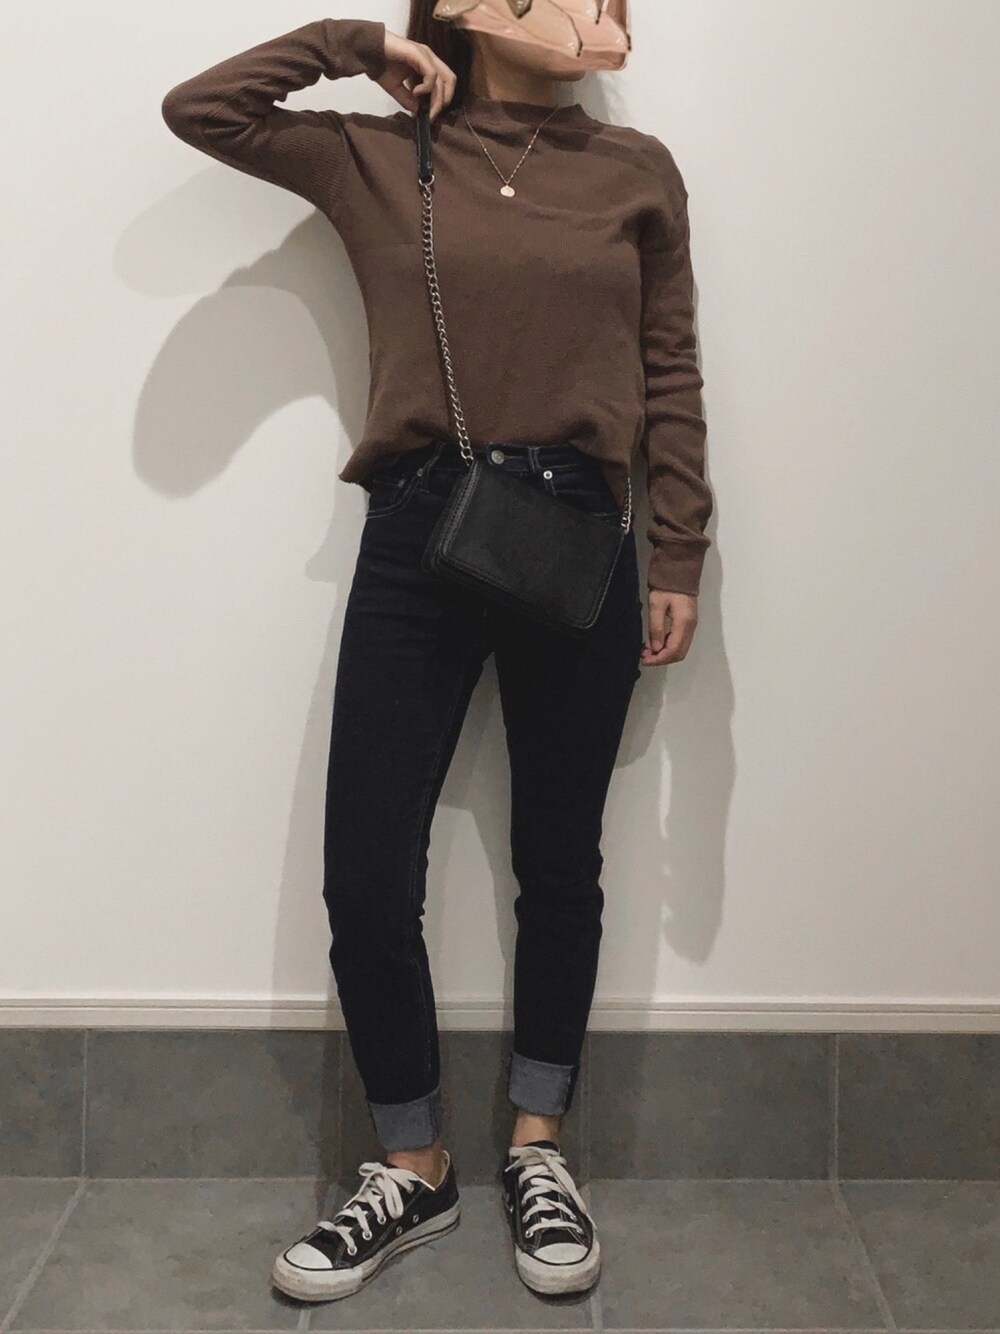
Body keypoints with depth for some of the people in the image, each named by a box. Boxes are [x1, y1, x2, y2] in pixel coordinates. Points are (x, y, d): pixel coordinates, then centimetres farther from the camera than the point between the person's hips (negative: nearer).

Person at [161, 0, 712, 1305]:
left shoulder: (638, 171, 9)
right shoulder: (376, 158, 8)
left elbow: (673, 378, 7)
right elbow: (198, 109, 5)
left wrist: (679, 560, 3)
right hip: (416, 540, 0)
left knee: (558, 863, 9)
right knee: (367, 880, -1)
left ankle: (537, 1149, 29)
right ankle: (413, 1168, 20)